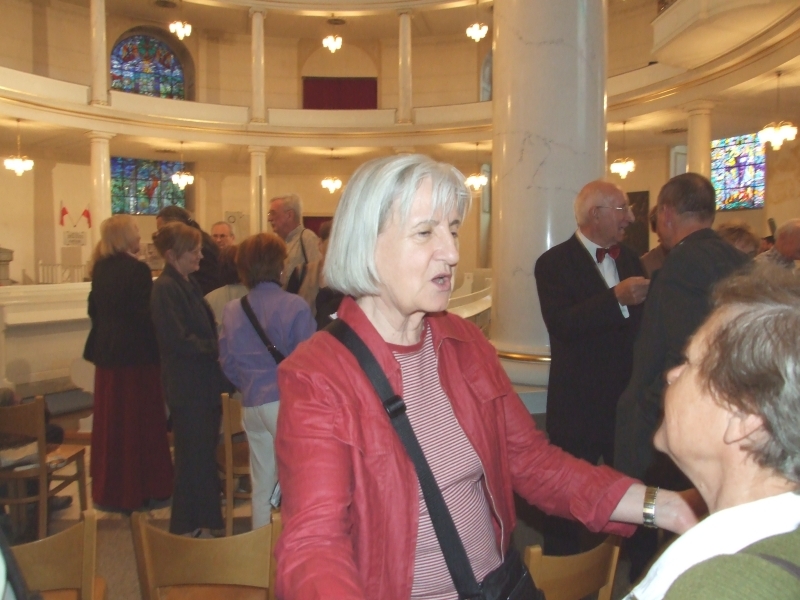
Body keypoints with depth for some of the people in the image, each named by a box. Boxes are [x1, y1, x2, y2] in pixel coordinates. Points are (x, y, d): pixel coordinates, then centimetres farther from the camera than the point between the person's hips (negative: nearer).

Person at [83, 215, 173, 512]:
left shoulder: (100, 268, 6)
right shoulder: (137, 270, -16)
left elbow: (94, 308, 12)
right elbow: (145, 315, -18)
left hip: (107, 353, 7)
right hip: (136, 353, -7)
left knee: (110, 421, 15)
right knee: (139, 421, 2)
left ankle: (109, 489, 26)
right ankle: (140, 489, 10)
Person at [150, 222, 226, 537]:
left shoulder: (189, 284, 13)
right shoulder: (165, 288, -15)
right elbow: (178, 339, -21)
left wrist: (215, 348, 1)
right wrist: (215, 349, -14)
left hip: (204, 383, 9)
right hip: (187, 387, -9)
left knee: (204, 453, 15)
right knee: (193, 456, 1)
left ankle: (204, 521, 28)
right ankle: (189, 527, 15)